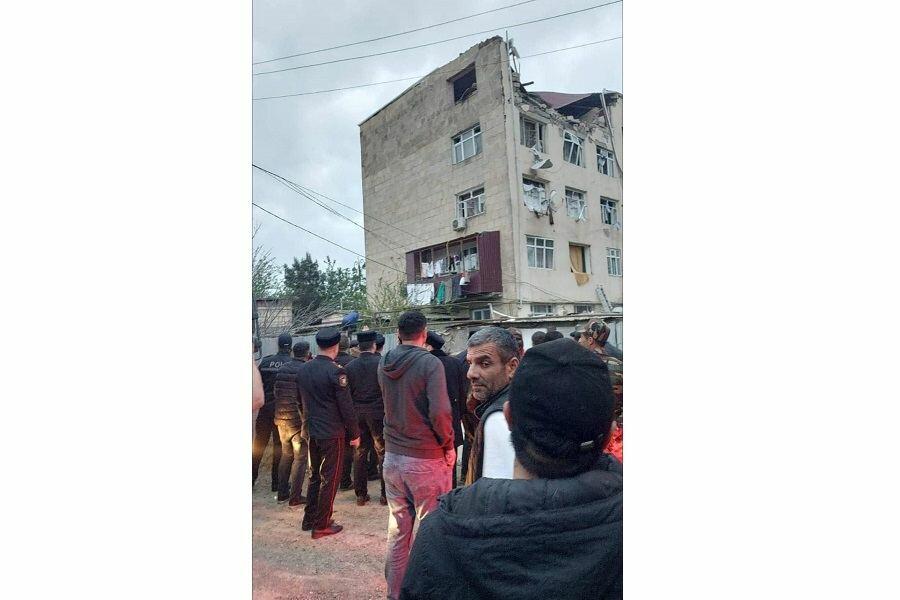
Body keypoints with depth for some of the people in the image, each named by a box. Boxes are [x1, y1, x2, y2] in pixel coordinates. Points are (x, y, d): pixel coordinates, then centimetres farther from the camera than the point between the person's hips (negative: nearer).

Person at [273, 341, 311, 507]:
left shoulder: (282, 368, 6)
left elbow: (276, 393, 10)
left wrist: (278, 415, 17)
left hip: (281, 419, 7)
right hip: (298, 420, -7)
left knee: (286, 455, 19)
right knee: (300, 458, 4)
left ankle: (282, 493, 26)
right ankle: (295, 497, 8)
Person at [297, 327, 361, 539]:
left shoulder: (303, 369, 2)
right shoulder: (335, 371, -19)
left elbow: (300, 401, 12)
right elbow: (346, 406, -16)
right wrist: (355, 434, -7)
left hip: (312, 432, 7)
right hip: (332, 433, -7)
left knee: (314, 476, 20)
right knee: (329, 479, 6)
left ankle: (308, 519, 30)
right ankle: (321, 525, 14)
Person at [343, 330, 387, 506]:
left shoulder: (349, 367, 0)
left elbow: (346, 394, 3)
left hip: (357, 414, 3)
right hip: (378, 414, -3)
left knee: (359, 454, 12)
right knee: (383, 454, 7)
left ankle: (361, 494, 18)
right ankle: (385, 494, 11)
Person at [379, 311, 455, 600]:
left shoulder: (383, 364, 3)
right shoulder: (430, 363, -15)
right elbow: (440, 411, -22)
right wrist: (449, 445, -7)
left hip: (392, 455, 6)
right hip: (426, 458, -6)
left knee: (398, 528, 17)